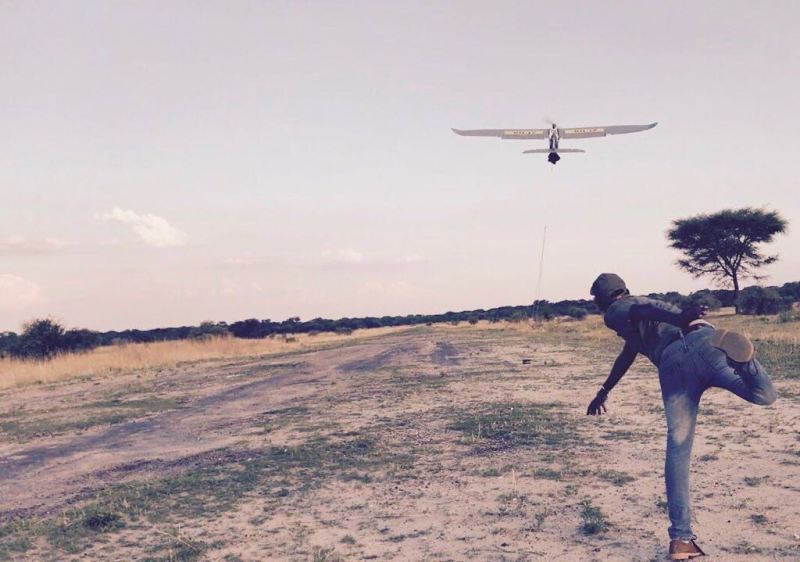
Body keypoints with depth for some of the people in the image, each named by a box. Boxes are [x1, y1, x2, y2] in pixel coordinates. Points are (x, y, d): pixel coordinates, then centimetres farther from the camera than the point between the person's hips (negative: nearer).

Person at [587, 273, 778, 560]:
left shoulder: (615, 312, 22)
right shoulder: (643, 301, 45)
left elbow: (641, 311, -4)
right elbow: (627, 356, 57)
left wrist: (679, 318, -26)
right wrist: (604, 391, 68)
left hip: (673, 362, -4)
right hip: (703, 341, 4)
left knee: (677, 450, 0)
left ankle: (681, 538, -1)